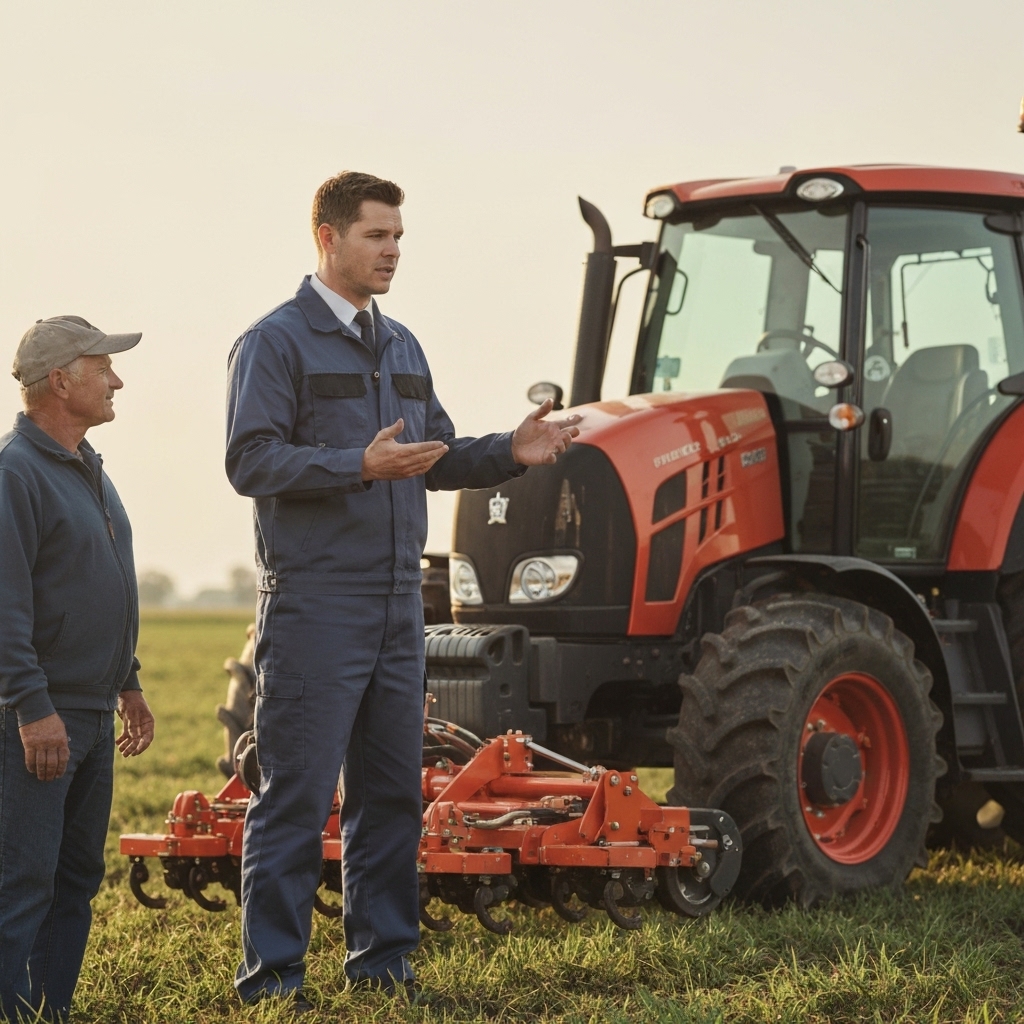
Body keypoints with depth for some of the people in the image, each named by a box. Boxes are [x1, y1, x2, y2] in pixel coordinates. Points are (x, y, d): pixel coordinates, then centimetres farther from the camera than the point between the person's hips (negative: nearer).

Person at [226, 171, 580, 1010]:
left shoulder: (400, 347, 16)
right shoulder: (276, 342, -7)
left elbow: (437, 458, 19)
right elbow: (252, 461, -16)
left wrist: (510, 453, 1)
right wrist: (361, 466, -26)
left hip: (397, 607, 8)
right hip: (314, 605, -7)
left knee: (391, 790, 11)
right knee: (297, 796, -5)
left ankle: (383, 960, 21)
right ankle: (272, 974, 1)